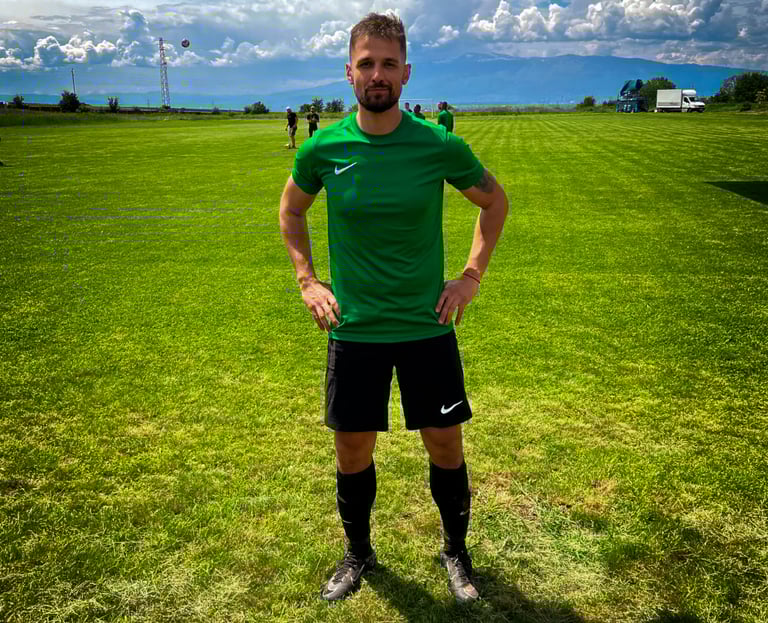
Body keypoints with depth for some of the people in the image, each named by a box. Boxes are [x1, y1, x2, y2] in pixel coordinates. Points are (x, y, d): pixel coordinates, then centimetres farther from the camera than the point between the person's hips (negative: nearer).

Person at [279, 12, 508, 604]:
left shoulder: (439, 146, -8)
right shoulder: (323, 148, -5)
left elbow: (495, 201, 9)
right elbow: (291, 210, 14)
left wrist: (472, 276, 2)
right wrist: (307, 280, 4)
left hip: (428, 328, 0)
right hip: (354, 331, 1)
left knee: (446, 447, 9)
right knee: (352, 453, 11)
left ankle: (456, 552, 36)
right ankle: (358, 554, 38)